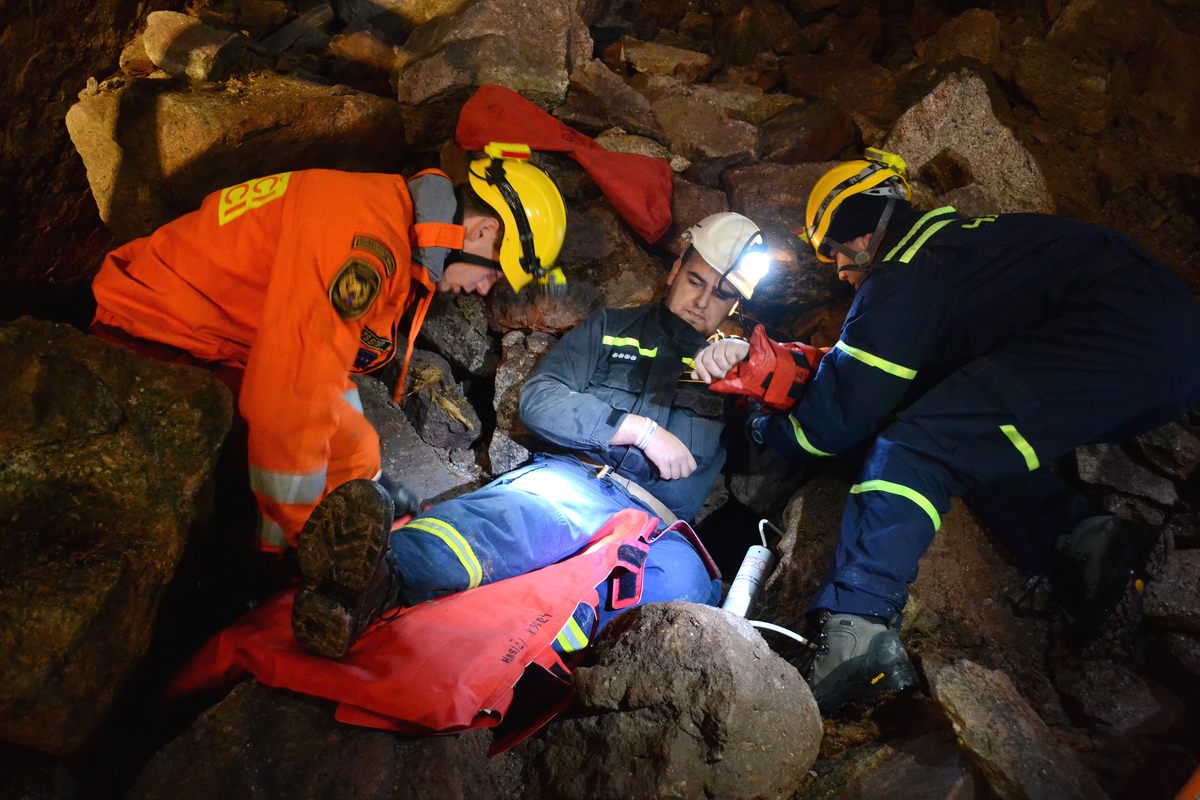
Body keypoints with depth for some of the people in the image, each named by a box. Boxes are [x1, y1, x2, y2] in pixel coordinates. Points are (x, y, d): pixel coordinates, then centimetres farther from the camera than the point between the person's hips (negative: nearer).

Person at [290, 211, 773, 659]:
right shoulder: (612, 330, 22)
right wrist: (640, 428, -2)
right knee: (529, 512, -39)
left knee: (682, 577, -38)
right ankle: (385, 575, -69)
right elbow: (538, 399, 7)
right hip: (570, 482, 0)